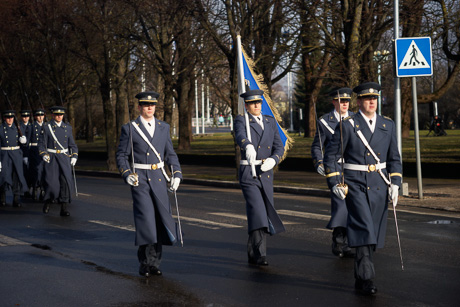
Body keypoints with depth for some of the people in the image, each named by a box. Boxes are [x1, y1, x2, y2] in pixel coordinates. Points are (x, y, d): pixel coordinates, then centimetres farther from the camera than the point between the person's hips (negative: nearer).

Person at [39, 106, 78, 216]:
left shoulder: (67, 127, 11)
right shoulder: (47, 127, 1)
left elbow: (72, 144, 15)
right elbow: (41, 143, 0)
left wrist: (74, 156, 2)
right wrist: (44, 155, -15)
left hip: (64, 158, 2)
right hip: (51, 158, -2)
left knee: (66, 181, -9)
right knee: (51, 182, -9)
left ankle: (64, 209, -4)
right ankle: (48, 201, 21)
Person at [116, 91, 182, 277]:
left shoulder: (163, 127, 11)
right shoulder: (129, 129, 0)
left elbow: (170, 154, 15)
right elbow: (121, 155, 3)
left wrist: (176, 174, 1)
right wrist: (127, 175, -12)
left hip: (159, 179, 4)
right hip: (139, 180, -4)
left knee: (161, 219, 2)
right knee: (145, 219, -11)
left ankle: (155, 262, 15)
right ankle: (145, 264, -1)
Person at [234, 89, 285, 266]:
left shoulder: (270, 122, 12)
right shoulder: (241, 121, -4)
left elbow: (279, 147, 7)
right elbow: (240, 137, -28)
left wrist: (272, 160, -15)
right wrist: (249, 147, -51)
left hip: (266, 174, 6)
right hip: (248, 174, -5)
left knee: (265, 215, 7)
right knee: (257, 211, -19)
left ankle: (252, 254, 21)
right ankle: (260, 255, -21)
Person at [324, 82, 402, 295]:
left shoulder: (388, 126, 8)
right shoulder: (347, 126, -4)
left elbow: (394, 158, 12)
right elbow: (331, 155, 0)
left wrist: (395, 183, 0)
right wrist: (334, 184, -7)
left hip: (379, 187, 4)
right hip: (355, 186, -4)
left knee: (374, 232, 7)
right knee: (363, 228, -16)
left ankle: (360, 276, 21)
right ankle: (366, 279, -16)